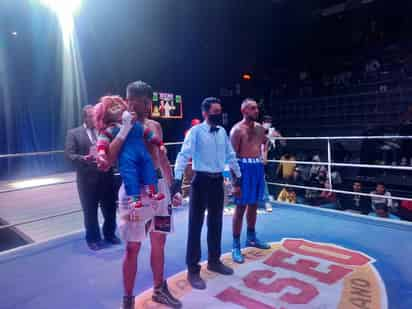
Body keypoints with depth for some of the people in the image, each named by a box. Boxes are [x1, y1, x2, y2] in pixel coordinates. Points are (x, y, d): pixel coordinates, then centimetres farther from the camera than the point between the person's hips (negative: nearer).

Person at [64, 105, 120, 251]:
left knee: (110, 209, 13)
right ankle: (93, 239, 29)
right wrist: (84, 158, -24)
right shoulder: (74, 133, 1)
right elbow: (69, 155, -7)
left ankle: (109, 234, 36)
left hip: (107, 177, 3)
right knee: (90, 211, 9)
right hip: (87, 179, -2)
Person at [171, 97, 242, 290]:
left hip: (218, 180, 6)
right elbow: (184, 155, -19)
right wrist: (177, 179, -30)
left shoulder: (222, 131, 8)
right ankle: (193, 270, 15)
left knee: (216, 223, 17)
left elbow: (230, 155, 16)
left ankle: (214, 261, 36)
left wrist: (238, 176, 20)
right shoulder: (196, 131, -10)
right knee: (196, 225, 2)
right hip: (201, 180, -6)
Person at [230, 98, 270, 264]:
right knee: (241, 207, -3)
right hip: (245, 167, -7)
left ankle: (251, 238, 33)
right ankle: (236, 246, 6)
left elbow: (265, 143, 32)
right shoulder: (237, 130, -10)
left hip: (258, 167, 7)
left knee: (254, 205, 17)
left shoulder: (260, 128, 12)